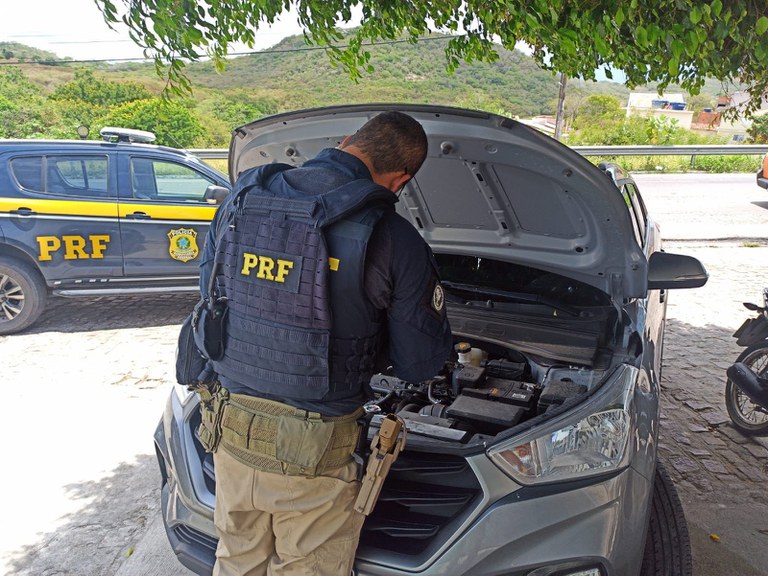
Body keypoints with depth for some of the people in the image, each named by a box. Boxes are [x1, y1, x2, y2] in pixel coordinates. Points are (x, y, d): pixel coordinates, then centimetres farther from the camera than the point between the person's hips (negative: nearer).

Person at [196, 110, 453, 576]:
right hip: (314, 452, -4)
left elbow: (210, 291, 10)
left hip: (231, 430, 5)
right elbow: (422, 363, -8)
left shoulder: (240, 201, -4)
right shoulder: (395, 241, -17)